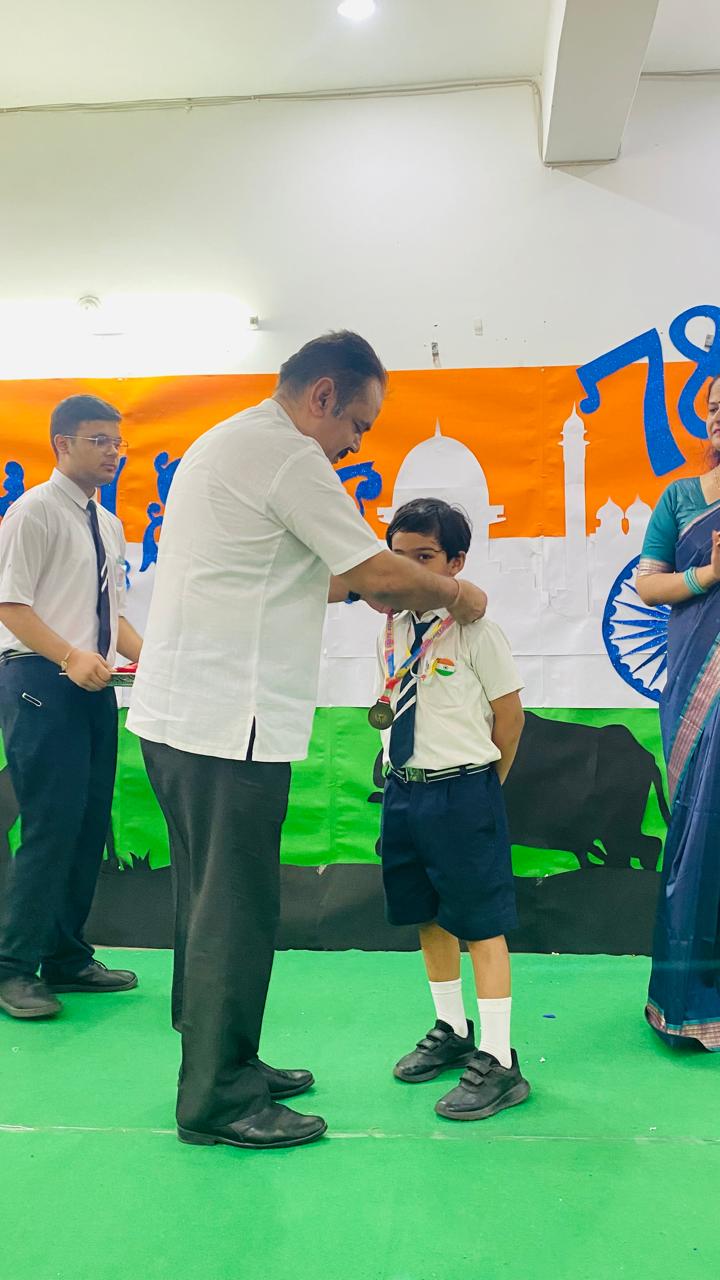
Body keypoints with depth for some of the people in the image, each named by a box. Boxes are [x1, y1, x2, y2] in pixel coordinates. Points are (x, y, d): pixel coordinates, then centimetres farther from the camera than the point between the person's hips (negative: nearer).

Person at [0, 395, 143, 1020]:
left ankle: (67, 959, 23)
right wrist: (71, 655, -25)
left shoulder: (109, 525, 17)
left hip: (93, 685, 8)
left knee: (91, 824, 10)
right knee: (52, 825, -9)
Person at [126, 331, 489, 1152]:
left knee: (211, 901, 17)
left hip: (177, 715, 10)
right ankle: (218, 1102, 14)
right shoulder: (285, 455, -12)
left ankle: (224, 1066, 31)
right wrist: (452, 592, 6)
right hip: (230, 723, -10)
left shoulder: (224, 443, 20)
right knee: (235, 911, 0)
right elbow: (379, 572, -11)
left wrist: (362, 584, 18)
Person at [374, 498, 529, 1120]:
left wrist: (483, 783, 2)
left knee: (481, 923, 0)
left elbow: (509, 714, -6)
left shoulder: (475, 630, -13)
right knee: (427, 917, 17)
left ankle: (498, 1061, 9)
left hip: (463, 794, -7)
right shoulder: (391, 632, 6)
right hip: (403, 790, 7)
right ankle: (452, 1030, 35)